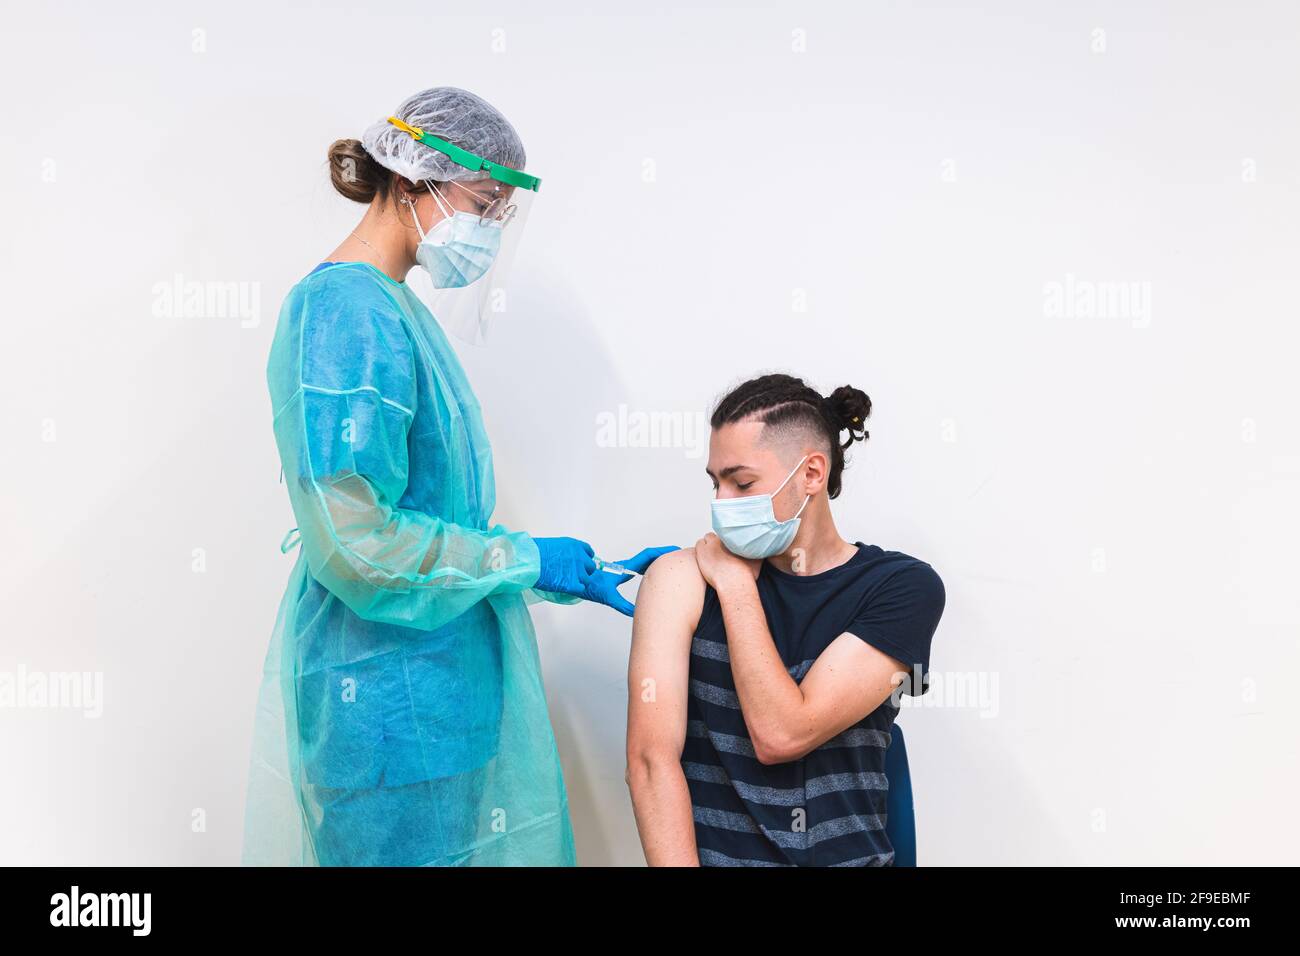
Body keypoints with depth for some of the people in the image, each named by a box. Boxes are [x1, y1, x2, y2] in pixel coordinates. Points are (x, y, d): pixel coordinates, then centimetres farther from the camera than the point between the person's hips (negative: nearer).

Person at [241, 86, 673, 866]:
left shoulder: (396, 309, 11)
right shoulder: (349, 311, -18)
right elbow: (354, 541, -24)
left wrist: (582, 574, 14)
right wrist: (527, 559, -14)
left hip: (438, 677, 9)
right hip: (390, 693, -9)